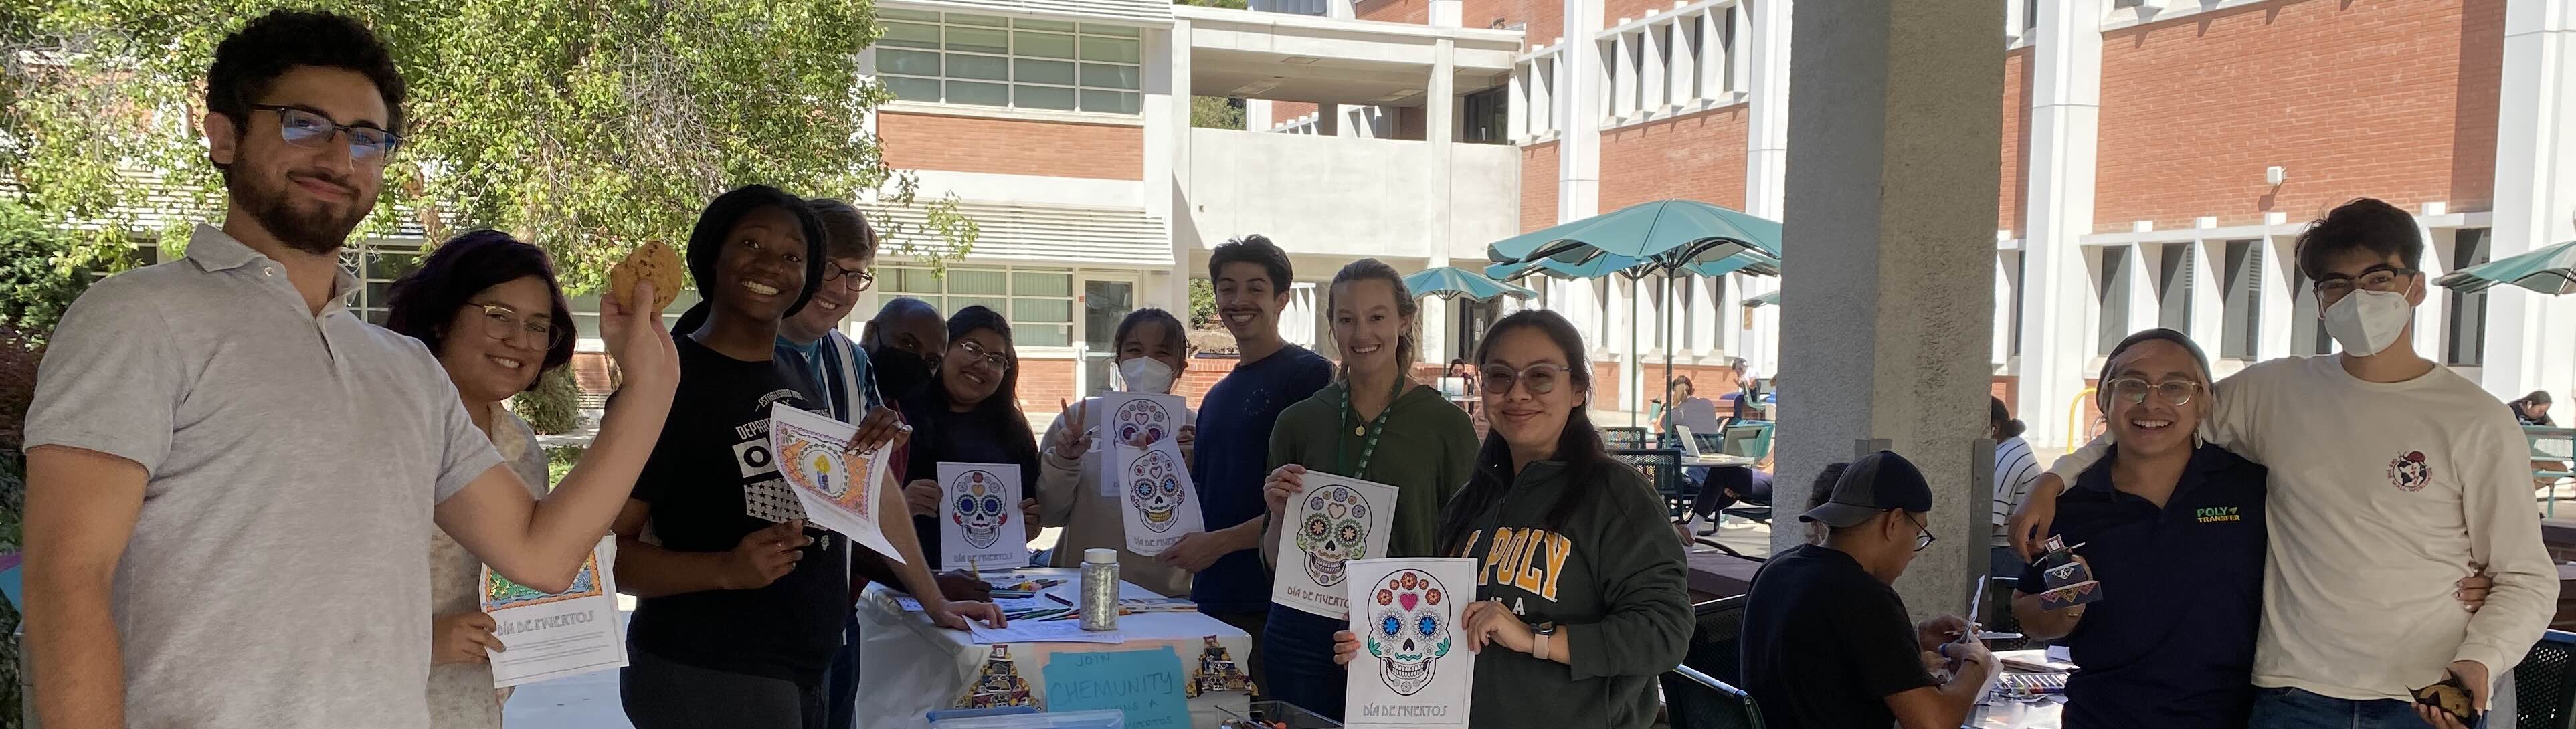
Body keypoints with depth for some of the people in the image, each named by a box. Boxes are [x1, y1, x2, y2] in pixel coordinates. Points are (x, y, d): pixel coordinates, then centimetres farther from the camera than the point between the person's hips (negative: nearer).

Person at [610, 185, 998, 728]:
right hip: (707, 678, -7)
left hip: (804, 674, 7)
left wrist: (936, 605, 18)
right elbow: (607, 552, -15)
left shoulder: (802, 377, 11)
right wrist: (726, 570, -28)